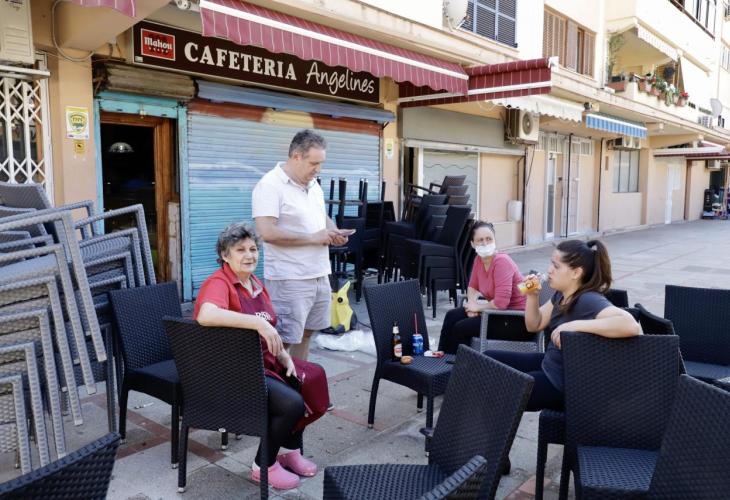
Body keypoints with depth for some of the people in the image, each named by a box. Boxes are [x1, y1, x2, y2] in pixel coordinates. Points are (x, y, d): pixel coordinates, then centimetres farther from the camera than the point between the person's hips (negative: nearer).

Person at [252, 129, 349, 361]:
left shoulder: (313, 185, 13)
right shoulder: (270, 186, -14)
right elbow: (267, 233, -23)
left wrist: (334, 233, 3)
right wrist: (312, 238, -19)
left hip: (319, 275, 8)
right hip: (289, 280, -8)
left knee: (305, 333, 16)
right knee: (282, 341, -2)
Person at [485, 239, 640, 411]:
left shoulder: (589, 301, -27)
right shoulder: (561, 294, -1)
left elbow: (632, 326, -43)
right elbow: (534, 325, 9)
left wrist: (575, 325, -40)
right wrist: (532, 295, -9)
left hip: (564, 384, -8)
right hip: (547, 364, 8)